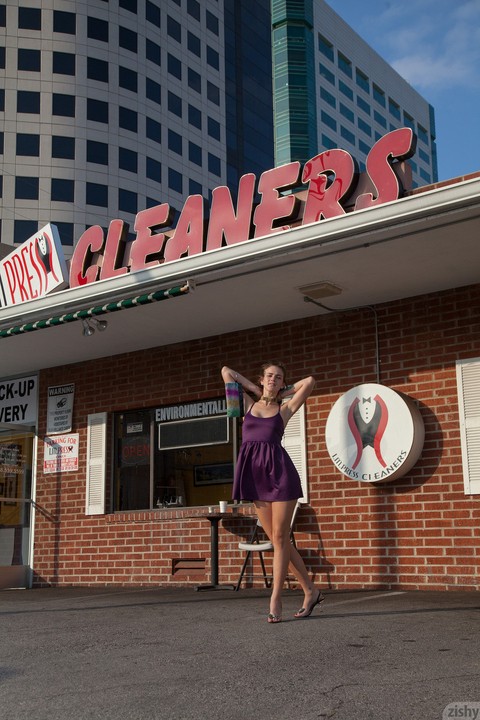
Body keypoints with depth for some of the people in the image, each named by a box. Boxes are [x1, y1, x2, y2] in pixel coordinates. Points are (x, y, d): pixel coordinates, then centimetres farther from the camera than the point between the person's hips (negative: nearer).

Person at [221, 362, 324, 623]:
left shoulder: (284, 409, 10)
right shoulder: (249, 404, 16)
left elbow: (309, 382, 6)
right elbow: (226, 371, 19)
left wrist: (281, 393, 15)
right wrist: (253, 388, 20)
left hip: (279, 470, -3)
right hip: (255, 472, 3)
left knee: (280, 537, -3)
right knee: (276, 539, 5)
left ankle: (275, 601, 2)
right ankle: (310, 590, 18)